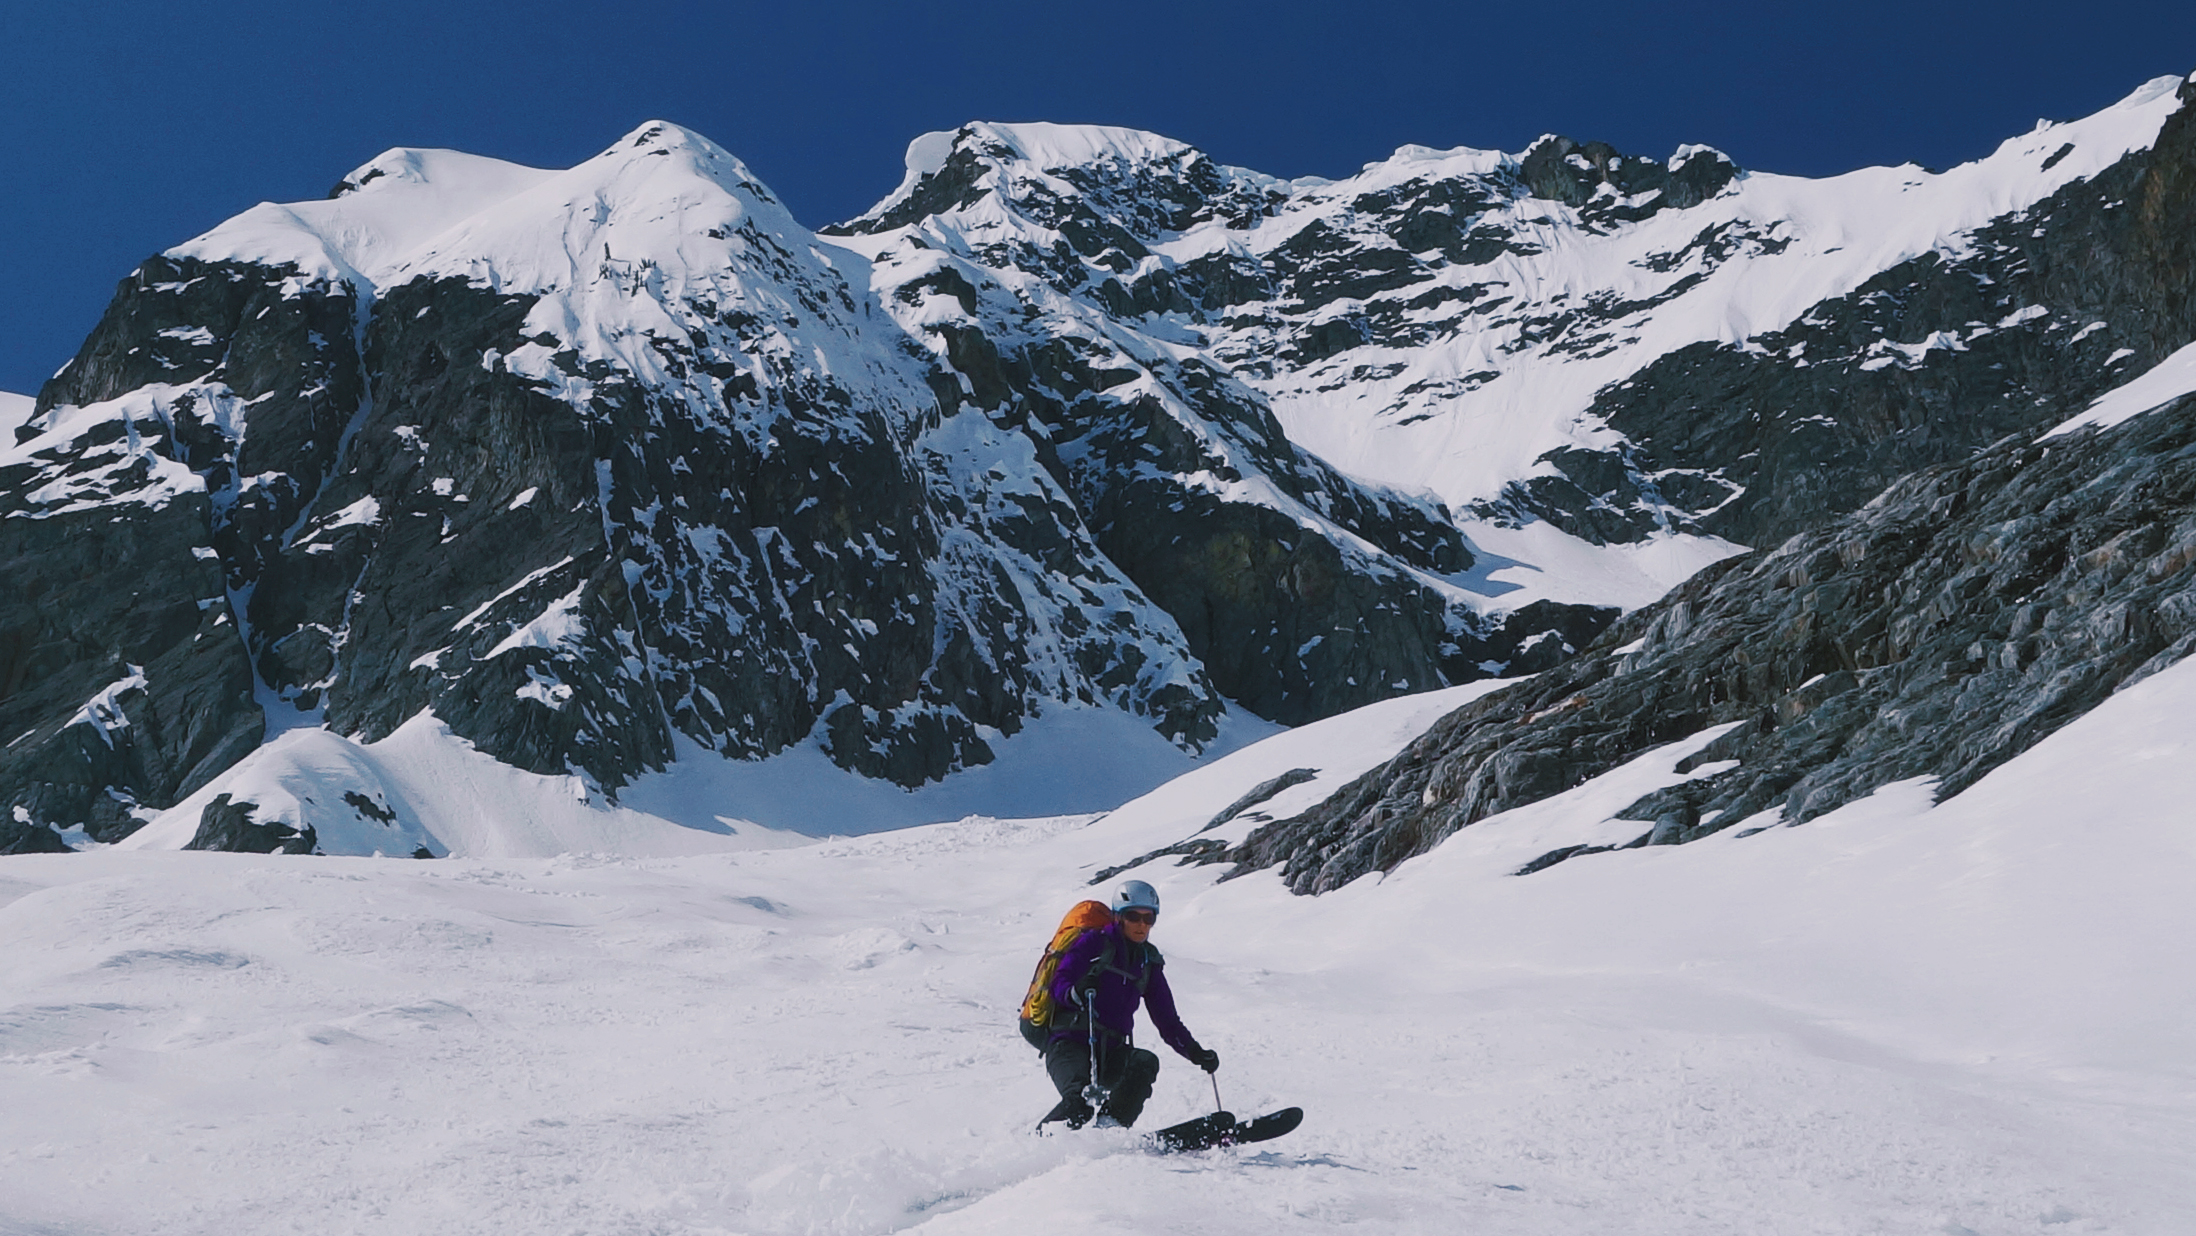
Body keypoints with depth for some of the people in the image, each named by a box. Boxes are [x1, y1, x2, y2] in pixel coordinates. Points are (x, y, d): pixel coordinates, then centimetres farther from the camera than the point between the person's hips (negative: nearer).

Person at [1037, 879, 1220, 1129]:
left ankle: (1108, 1130, -28)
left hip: (1111, 1055, 5)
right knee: (1079, 1105, -32)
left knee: (1146, 1062, -29)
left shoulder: (1149, 961, 17)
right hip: (1069, 1045, -5)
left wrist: (1196, 1053, 4)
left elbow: (1167, 1019, 19)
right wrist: (1075, 993, -32)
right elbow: (1059, 984, -8)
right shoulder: (1095, 942, 2)